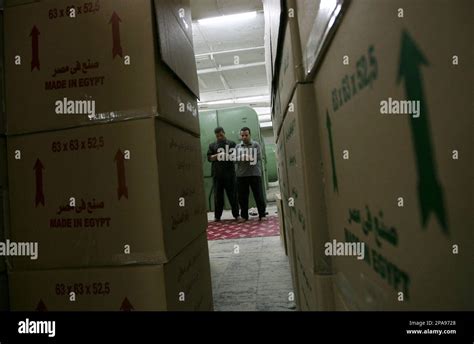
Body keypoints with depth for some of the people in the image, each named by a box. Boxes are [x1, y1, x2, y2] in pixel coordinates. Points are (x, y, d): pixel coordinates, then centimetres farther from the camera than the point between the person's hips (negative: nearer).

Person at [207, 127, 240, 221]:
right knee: (218, 195, 5)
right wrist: (218, 155, -11)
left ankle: (236, 215, 10)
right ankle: (217, 216, 11)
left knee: (232, 194, 3)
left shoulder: (232, 144, 11)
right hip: (217, 175, 1)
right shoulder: (212, 145, 14)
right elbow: (209, 158, 5)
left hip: (229, 174, -1)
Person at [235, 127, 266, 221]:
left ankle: (262, 214, 14)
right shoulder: (238, 146, 13)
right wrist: (241, 159, -13)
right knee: (242, 197, 7)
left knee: (258, 195, 1)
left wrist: (250, 159, -18)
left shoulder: (256, 145, 5)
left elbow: (259, 158, -4)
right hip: (241, 175, 3)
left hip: (255, 174, -2)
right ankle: (244, 216, 19)